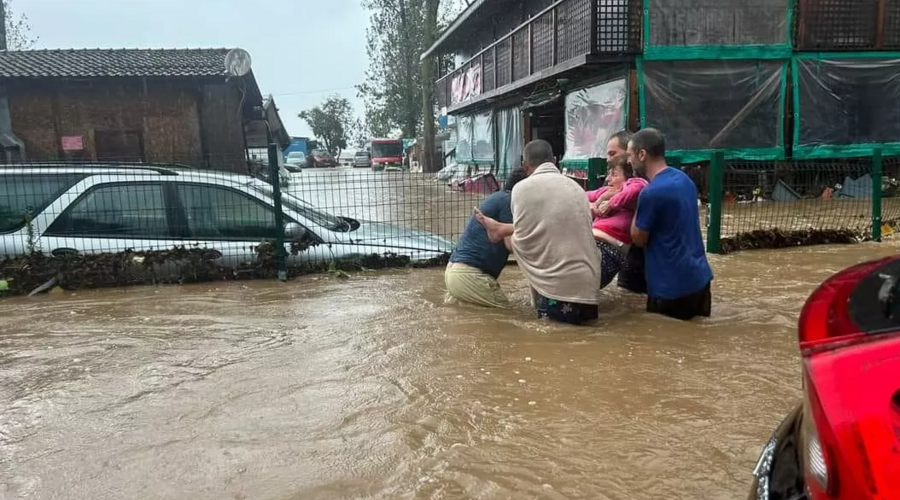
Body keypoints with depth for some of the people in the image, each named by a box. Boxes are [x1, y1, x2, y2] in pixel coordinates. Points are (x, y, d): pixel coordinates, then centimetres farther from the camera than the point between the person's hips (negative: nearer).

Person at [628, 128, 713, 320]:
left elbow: (639, 239, -10)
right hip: (700, 276, 8)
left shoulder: (651, 193, -22)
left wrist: (637, 205, -2)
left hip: (673, 286, -8)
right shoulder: (683, 178, 6)